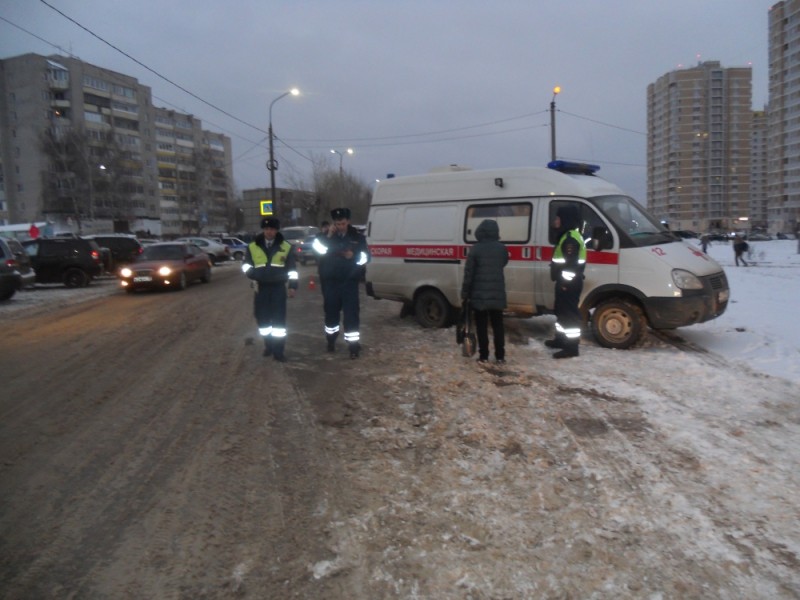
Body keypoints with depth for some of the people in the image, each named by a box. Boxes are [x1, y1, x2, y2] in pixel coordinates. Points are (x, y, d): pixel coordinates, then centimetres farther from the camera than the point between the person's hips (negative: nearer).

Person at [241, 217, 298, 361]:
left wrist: (292, 286, 0)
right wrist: (252, 274, -11)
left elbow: (292, 269, 6)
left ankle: (278, 351, 3)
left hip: (278, 288, -1)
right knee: (263, 318, 7)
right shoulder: (253, 247, 3)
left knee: (279, 319, -3)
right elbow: (245, 264, 9)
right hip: (261, 287, 2)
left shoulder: (286, 247, 3)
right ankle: (269, 345, 27)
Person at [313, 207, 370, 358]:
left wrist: (354, 256, -18)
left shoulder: (357, 236, 1)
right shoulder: (327, 236, 3)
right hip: (330, 281, 2)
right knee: (331, 312, 13)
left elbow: (365, 257, 0)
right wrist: (328, 236, -18)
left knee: (351, 314, -6)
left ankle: (354, 346, -1)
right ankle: (331, 341, 32)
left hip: (349, 281, -1)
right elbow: (318, 251, -11)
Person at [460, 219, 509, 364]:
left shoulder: (475, 249, -9)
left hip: (479, 294, -3)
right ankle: (500, 356, 13)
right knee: (498, 325, 11)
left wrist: (465, 293, -3)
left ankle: (483, 356, 7)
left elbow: (468, 273, -9)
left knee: (481, 326, 5)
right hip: (497, 294, 3)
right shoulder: (502, 248, 1)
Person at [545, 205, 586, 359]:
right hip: (565, 282, 11)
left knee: (570, 314, -7)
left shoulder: (571, 238, -18)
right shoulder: (567, 235, 17)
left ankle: (571, 347, -3)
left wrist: (565, 282, -23)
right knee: (562, 311, 21)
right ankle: (561, 339, 35)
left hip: (569, 283, -11)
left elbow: (571, 264, -24)